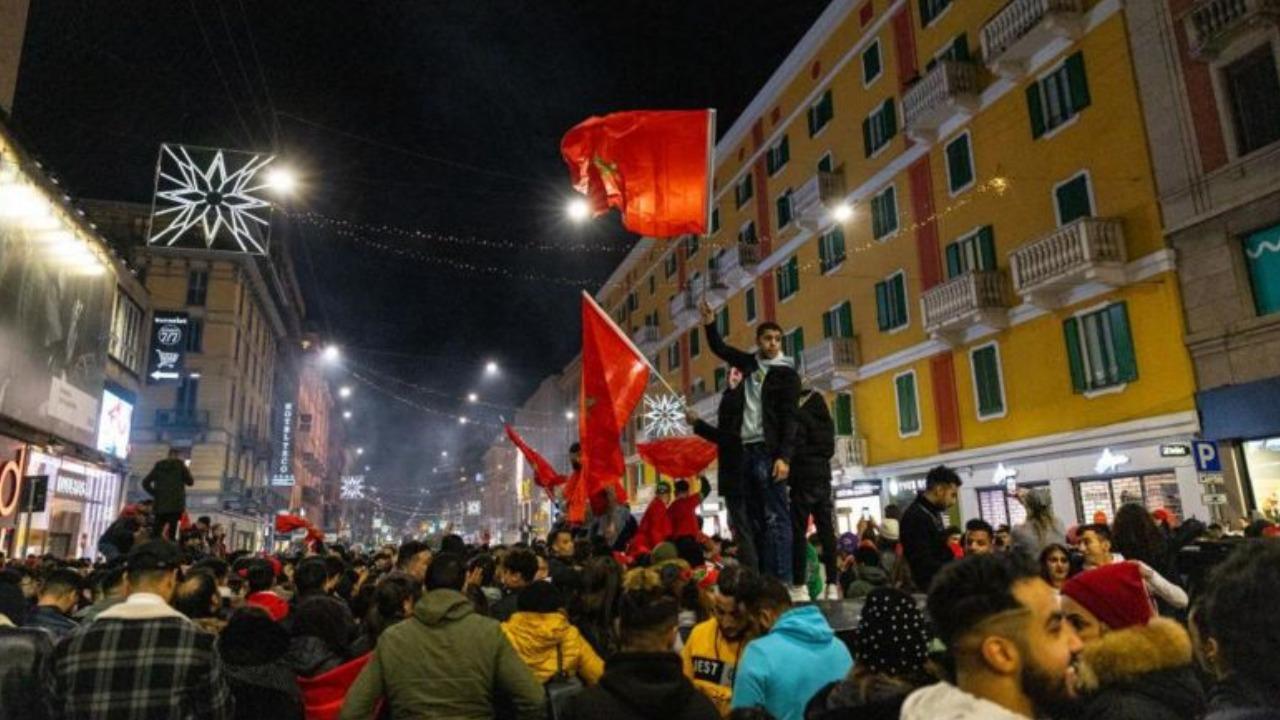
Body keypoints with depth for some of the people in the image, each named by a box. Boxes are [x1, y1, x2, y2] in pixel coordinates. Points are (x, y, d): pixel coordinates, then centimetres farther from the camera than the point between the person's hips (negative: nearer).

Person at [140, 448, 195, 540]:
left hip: (160, 504, 4)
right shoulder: (180, 465, 3)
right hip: (175, 504, -4)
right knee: (171, 533, -9)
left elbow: (145, 482, 12)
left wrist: (155, 493, 17)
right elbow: (190, 482, 6)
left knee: (156, 533, 6)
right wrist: (187, 470, 20)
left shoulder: (159, 466, 14)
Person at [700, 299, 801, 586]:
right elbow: (719, 348, 29)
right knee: (756, 519, 6)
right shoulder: (751, 363, 14)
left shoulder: (786, 374, -1)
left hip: (769, 452, -6)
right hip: (748, 450, 6)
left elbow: (790, 418, -8)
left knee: (776, 517, -9)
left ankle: (783, 581, -10)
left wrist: (784, 457, -17)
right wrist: (710, 324, 13)